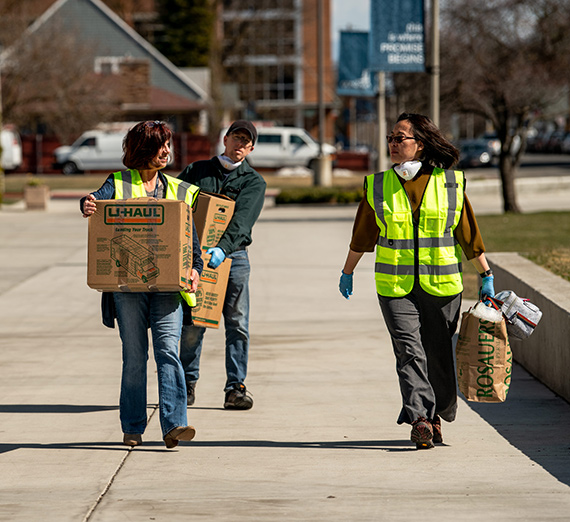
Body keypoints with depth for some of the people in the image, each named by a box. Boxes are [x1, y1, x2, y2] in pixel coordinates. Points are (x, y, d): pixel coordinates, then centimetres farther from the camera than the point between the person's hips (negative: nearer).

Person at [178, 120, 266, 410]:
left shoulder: (253, 182, 7)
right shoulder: (196, 171, 15)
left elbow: (242, 220, -11)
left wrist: (223, 248, -28)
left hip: (233, 257, 0)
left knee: (237, 324, -4)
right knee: (192, 324, 0)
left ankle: (235, 388, 0)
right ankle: (187, 384, 12)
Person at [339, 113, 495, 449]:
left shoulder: (451, 183, 2)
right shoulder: (378, 186, 5)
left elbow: (468, 233, 8)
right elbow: (362, 235, 16)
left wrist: (486, 276, 11)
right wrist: (348, 272, 23)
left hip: (442, 284, 0)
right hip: (396, 286, 0)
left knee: (439, 353, 7)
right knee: (410, 352, -14)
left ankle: (437, 415, 24)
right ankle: (419, 419, -21)